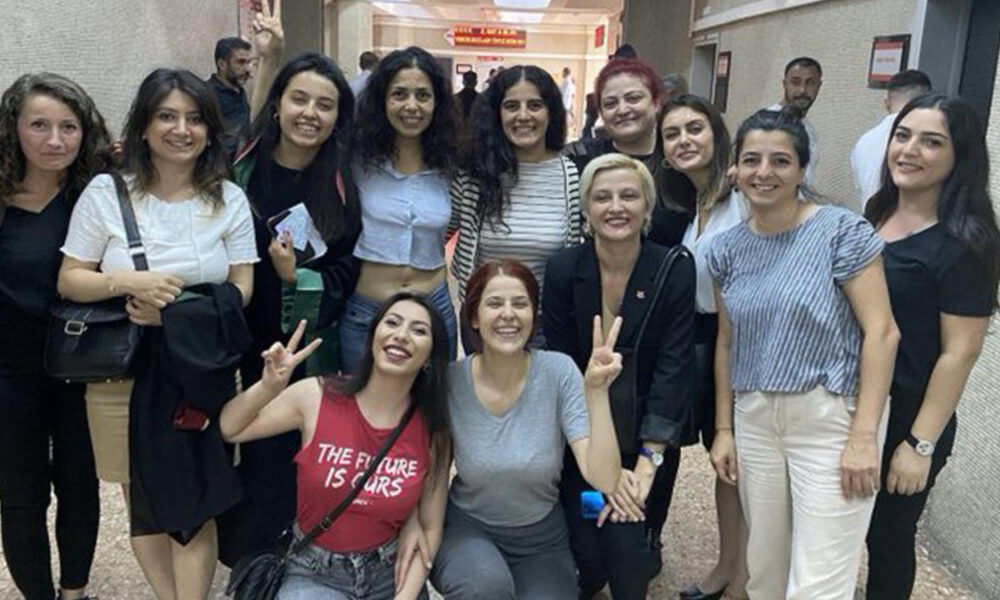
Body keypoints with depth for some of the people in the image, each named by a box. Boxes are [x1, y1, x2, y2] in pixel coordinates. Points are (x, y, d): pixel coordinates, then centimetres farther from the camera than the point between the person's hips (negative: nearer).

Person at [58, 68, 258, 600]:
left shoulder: (229, 199, 1)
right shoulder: (105, 192, -2)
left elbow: (241, 288, -1)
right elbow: (69, 282, 0)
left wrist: (180, 311, -17)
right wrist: (127, 283, -19)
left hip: (201, 372, 0)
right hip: (122, 373, 1)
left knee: (194, 508, 3)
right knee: (143, 504, 13)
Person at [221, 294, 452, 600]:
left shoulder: (433, 431, -9)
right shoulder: (317, 397, -12)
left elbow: (430, 527, -3)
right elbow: (224, 429, -5)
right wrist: (268, 388, -23)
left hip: (391, 575, 2)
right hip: (315, 575, -1)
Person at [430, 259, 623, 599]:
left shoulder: (559, 371, -17)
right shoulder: (450, 380, -15)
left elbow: (604, 480, -25)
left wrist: (596, 392, -36)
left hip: (541, 537, 1)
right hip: (468, 528, -1)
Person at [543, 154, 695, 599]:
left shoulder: (675, 270, -11)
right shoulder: (563, 270, -9)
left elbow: (673, 368, -14)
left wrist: (647, 461, -22)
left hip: (648, 435, 0)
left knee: (630, 553, -11)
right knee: (587, 554, -6)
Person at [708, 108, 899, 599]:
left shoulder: (841, 231, -9)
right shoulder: (726, 248, 6)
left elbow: (881, 331, -11)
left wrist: (864, 436, -16)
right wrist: (724, 429, 12)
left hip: (832, 417, -4)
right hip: (754, 418, 5)